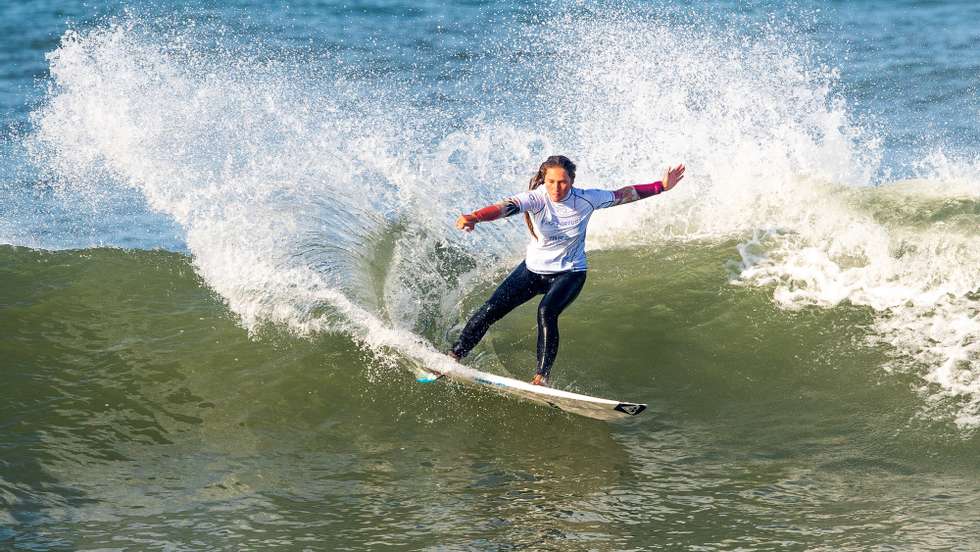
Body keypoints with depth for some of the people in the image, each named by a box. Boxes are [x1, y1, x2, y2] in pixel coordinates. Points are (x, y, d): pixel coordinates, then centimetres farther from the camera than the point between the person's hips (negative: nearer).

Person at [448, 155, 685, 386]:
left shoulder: (586, 200, -17)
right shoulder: (536, 198, -23)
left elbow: (623, 195, -2)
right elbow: (507, 207, -42)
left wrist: (662, 186, -3)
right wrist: (474, 218, -60)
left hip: (569, 273, -1)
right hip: (532, 269, 1)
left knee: (546, 312, -30)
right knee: (491, 310, -6)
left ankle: (542, 377, -26)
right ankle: (453, 356, 12)